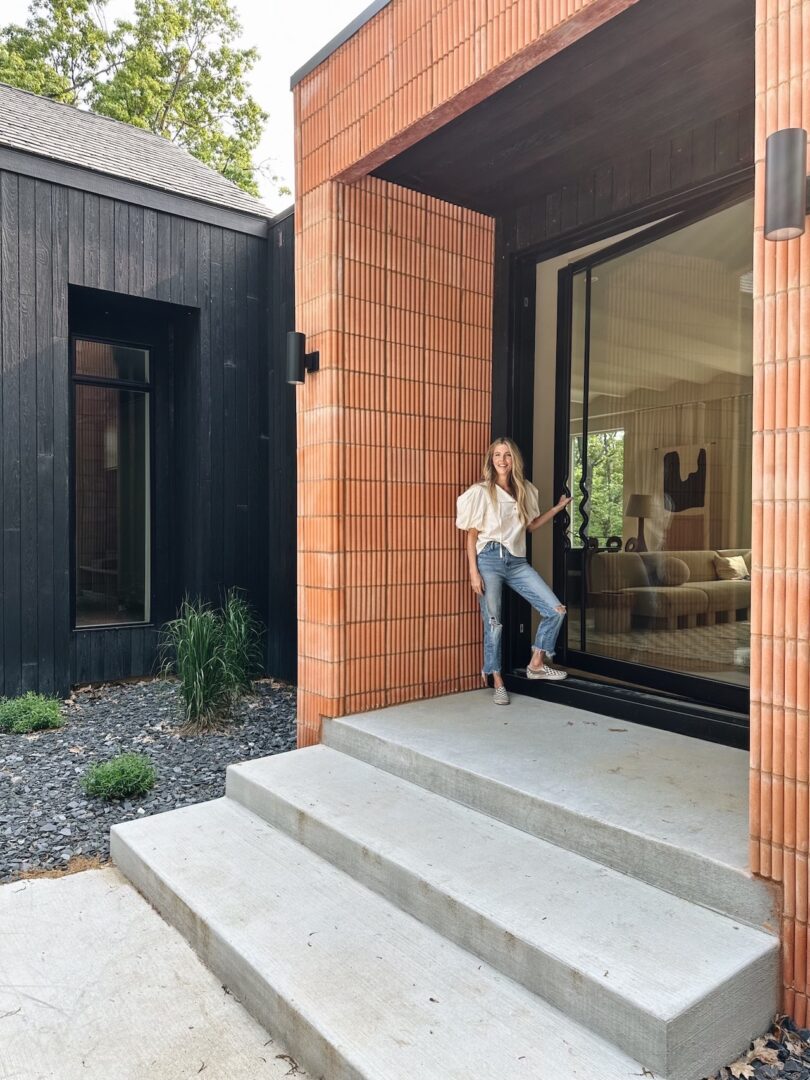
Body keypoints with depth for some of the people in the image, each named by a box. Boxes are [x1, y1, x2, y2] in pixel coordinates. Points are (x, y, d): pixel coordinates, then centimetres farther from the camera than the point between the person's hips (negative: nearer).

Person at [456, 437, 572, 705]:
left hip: (517, 561, 5)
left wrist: (558, 507, 15)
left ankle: (536, 664, 12)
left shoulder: (524, 490, 13)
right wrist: (473, 572, -11)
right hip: (490, 560, -5)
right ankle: (497, 681, 13)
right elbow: (471, 534, -4)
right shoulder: (481, 492, -2)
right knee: (494, 623, -2)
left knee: (556, 610, -4)